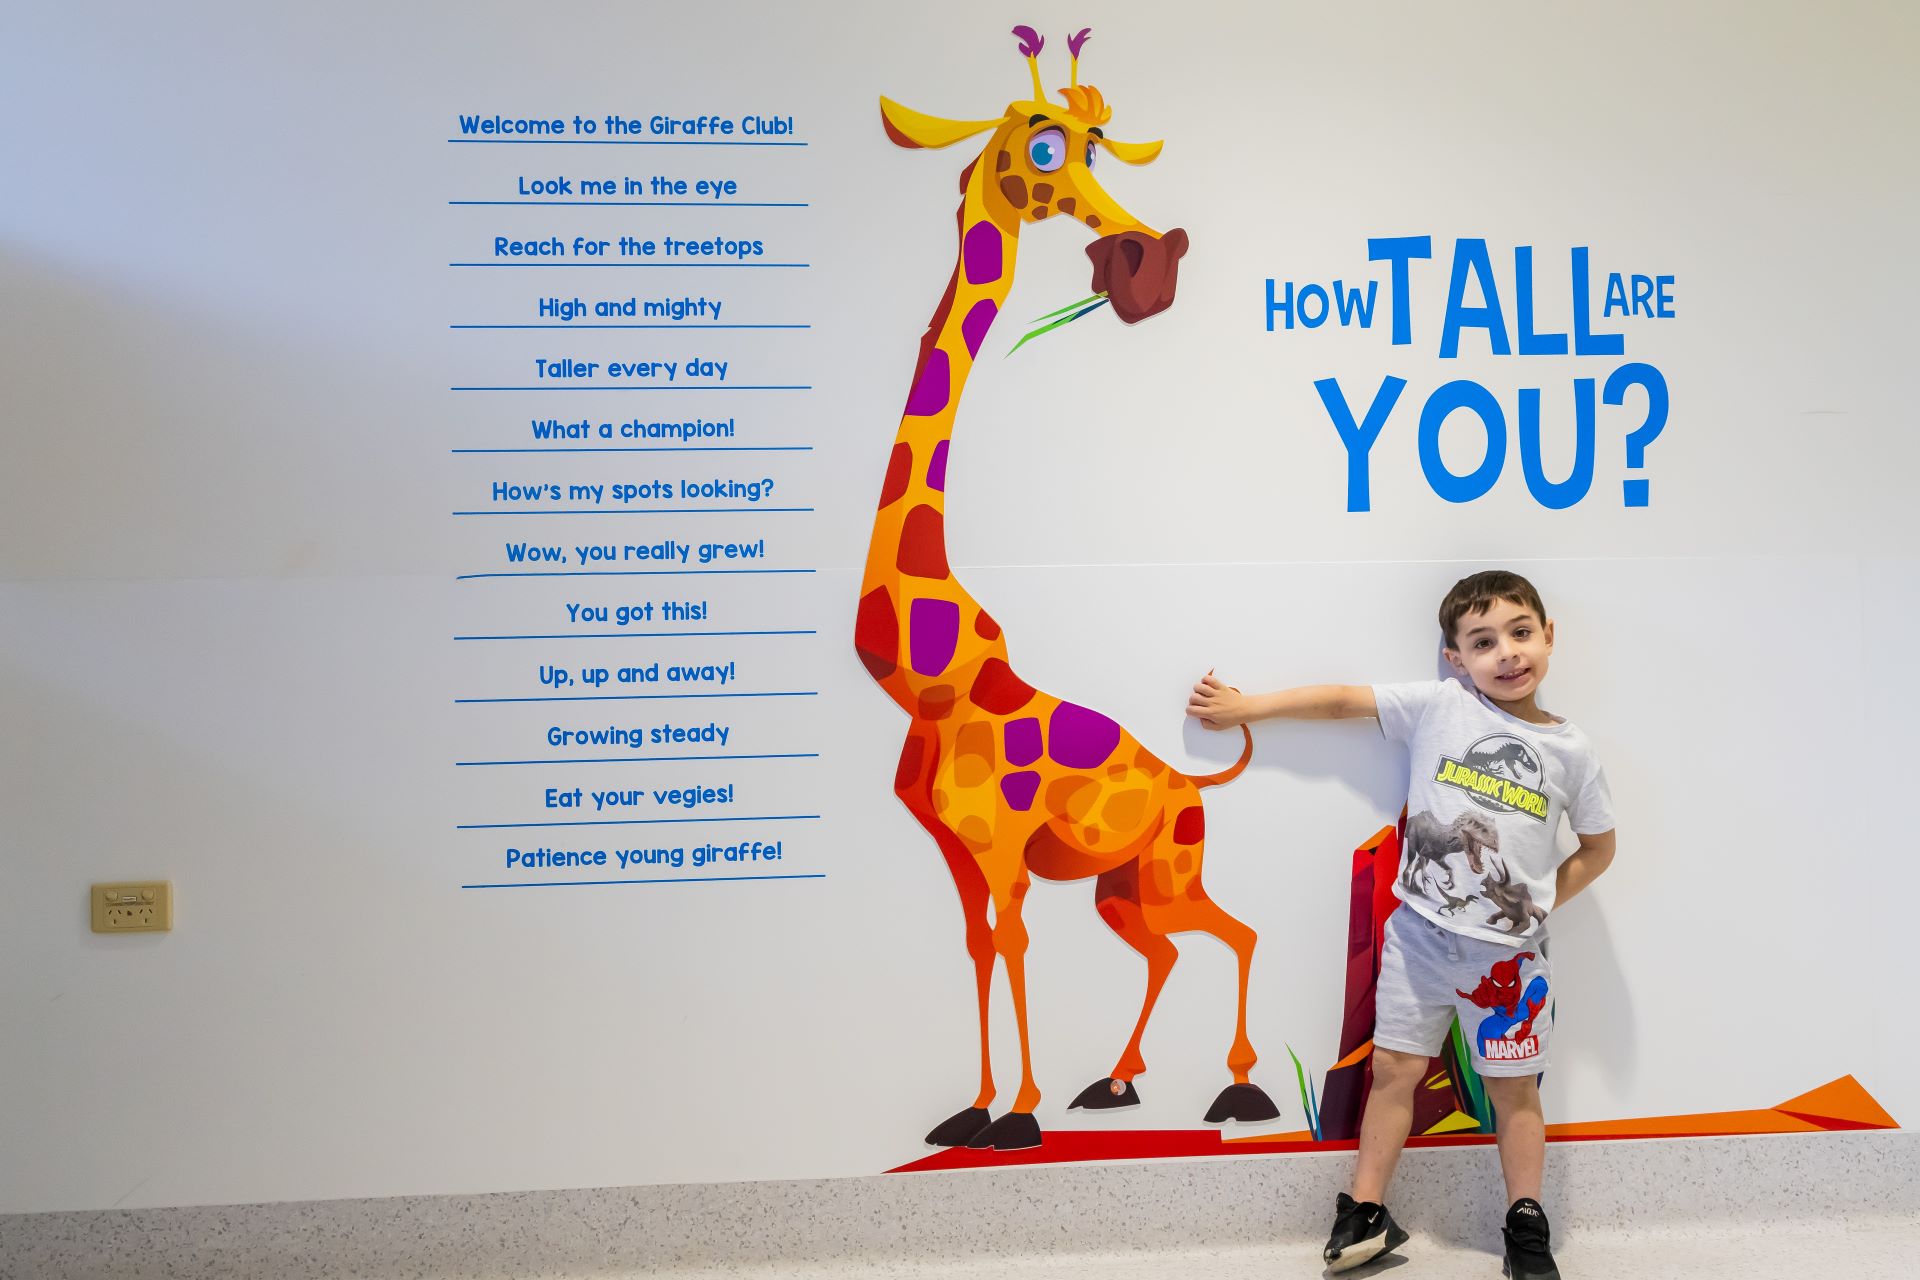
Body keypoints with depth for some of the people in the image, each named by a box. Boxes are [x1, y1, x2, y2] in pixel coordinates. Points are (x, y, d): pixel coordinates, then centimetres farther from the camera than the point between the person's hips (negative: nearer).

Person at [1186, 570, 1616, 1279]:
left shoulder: (1570, 750, 0)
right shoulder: (1439, 706, -3)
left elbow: (1599, 845, 12)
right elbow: (1344, 700, 0)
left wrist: (1541, 901, 3)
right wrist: (1243, 706, 2)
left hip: (1508, 951, 0)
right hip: (1421, 932, 0)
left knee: (1513, 1088, 10)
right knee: (1394, 1069, 7)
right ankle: (1364, 1213, 20)